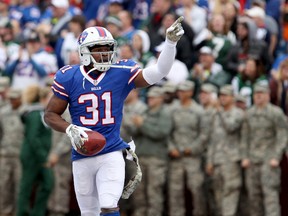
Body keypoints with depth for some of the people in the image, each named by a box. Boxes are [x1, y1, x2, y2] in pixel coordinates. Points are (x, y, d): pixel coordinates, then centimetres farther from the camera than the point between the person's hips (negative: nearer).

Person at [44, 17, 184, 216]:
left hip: (111, 154, -1)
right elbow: (51, 114, 2)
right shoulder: (69, 78, -3)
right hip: (82, 158, 2)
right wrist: (70, 129, -17)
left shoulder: (122, 73, -4)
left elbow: (157, 73, -16)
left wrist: (170, 43, -30)